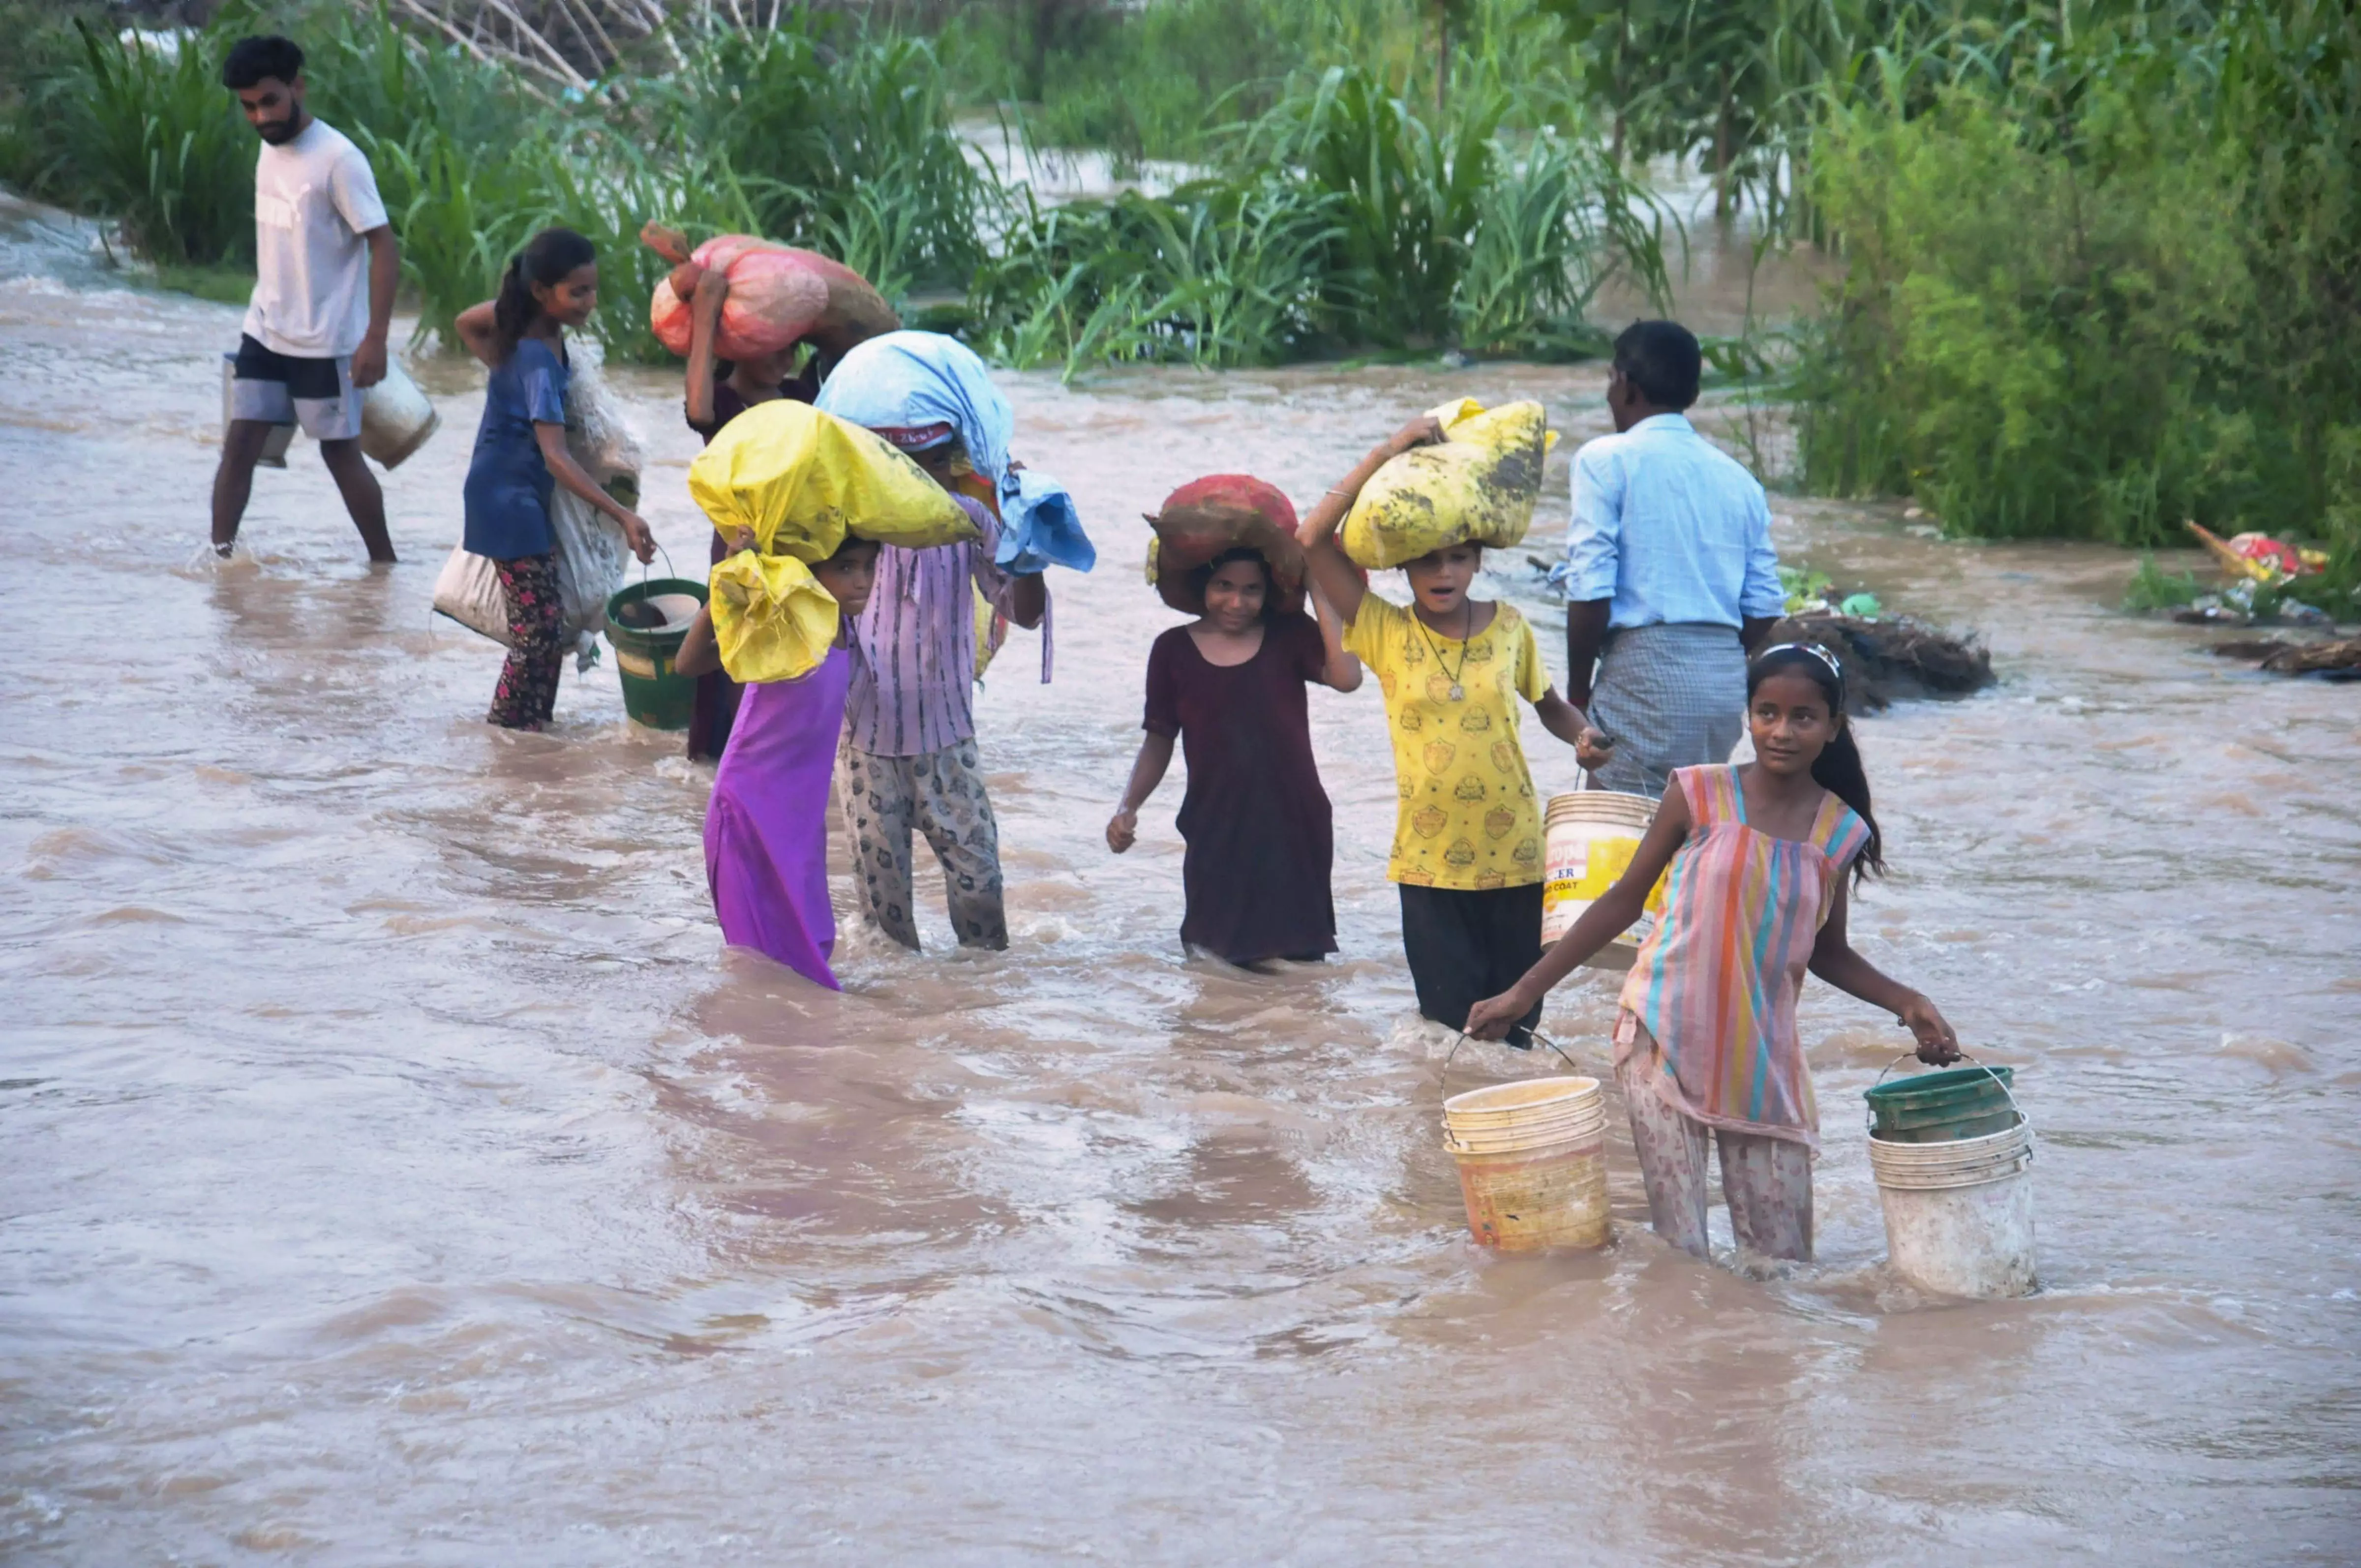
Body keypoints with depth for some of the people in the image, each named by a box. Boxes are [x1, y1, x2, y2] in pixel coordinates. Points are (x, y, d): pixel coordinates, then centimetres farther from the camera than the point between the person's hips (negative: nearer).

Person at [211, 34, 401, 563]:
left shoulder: (338, 159, -18)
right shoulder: (269, 148, 5)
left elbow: (384, 248, -19)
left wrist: (376, 338, -23)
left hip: (324, 342, -7)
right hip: (264, 333, 7)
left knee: (340, 453, 4)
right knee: (239, 443, 0)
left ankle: (385, 564, 18)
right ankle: (218, 556, 2)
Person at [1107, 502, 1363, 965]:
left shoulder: (1289, 636, 3)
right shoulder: (1175, 651, 5)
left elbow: (1346, 677, -15)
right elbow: (1159, 742, 11)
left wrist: (1318, 592, -11)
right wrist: (1128, 808, -3)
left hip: (1293, 828, -1)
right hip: (1216, 834, 1)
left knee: (1297, 959, -2)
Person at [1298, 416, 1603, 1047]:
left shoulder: (1508, 627, 3)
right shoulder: (1385, 632, -2)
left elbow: (1549, 705, 19)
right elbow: (1315, 541, -11)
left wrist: (1585, 737, -4)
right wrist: (1386, 454, -12)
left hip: (1513, 858, 1)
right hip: (1429, 862, -1)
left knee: (1514, 1030, 6)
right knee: (1451, 1028, -1)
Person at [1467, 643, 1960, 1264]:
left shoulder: (1840, 832, 2)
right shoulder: (1699, 795, -4)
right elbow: (1625, 900, 3)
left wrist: (1906, 1003, 0)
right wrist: (1524, 992, 2)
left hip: (1763, 1060, 3)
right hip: (1665, 1045, -2)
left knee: (1783, 1258, 3)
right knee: (1678, 1251, -7)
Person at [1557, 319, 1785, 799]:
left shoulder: (1606, 461, -3)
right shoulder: (1738, 478, 14)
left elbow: (1591, 592, -11)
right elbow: (1764, 607, 9)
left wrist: (1578, 690, -2)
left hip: (1644, 669, -6)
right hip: (1727, 679, 6)